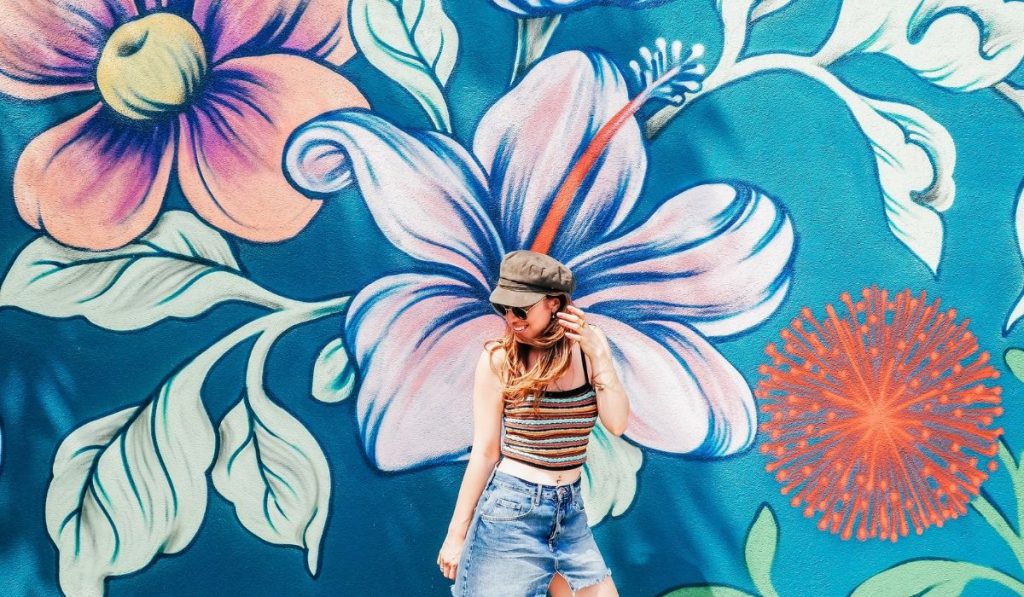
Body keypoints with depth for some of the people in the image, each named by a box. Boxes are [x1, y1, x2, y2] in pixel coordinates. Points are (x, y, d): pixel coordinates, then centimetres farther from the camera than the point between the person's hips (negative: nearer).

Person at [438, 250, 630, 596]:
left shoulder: (588, 345, 0)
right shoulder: (499, 359, -10)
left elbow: (616, 424, -6)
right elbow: (485, 451, -6)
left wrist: (598, 354, -14)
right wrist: (456, 534, -3)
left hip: (570, 511, 4)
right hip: (510, 510, -4)